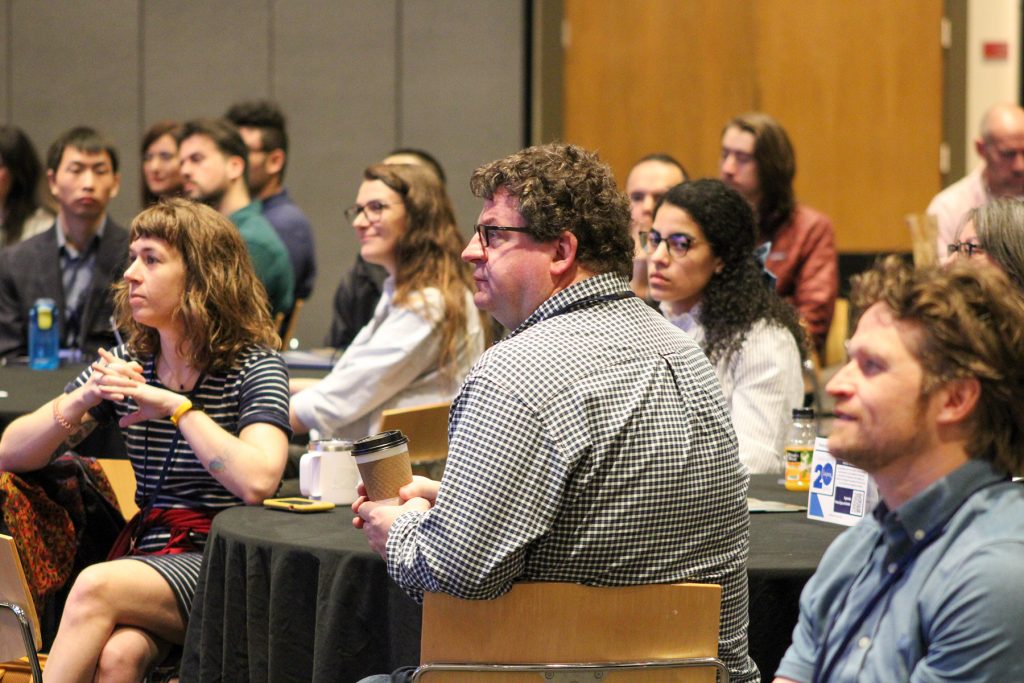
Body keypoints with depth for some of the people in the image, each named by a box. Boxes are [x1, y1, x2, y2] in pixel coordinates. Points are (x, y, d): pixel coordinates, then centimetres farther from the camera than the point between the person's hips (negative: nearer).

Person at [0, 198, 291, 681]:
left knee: (95, 588, -32)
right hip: (149, 553, 4)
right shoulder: (126, 364, 12)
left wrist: (178, 406, -16)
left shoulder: (252, 366, -4)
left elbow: (257, 481, -23)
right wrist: (83, 398, -8)